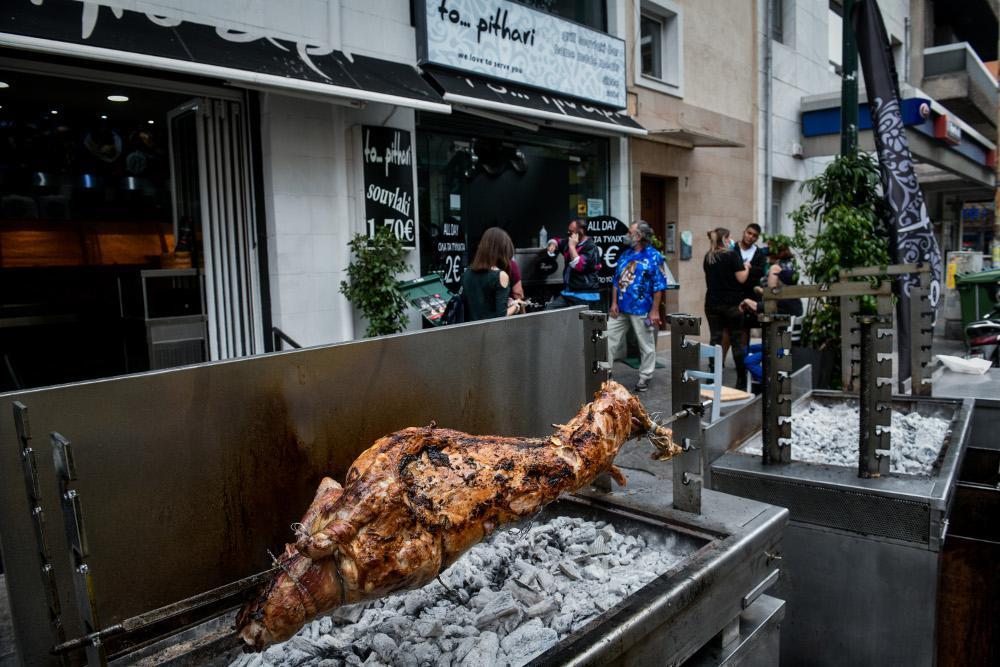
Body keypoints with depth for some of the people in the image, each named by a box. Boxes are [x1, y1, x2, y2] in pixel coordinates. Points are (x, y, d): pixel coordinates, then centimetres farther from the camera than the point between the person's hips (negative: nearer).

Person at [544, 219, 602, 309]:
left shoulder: (591, 248, -12)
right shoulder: (568, 242, 12)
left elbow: (578, 265, -25)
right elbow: (557, 241, 32)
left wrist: (572, 246, -19)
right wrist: (553, 244, 7)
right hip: (567, 293, 8)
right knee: (548, 310, -4)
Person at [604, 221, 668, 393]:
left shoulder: (654, 256, -8)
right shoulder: (625, 255, 11)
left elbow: (658, 286, -10)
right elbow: (616, 281, 14)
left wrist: (655, 311, -13)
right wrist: (614, 303, 6)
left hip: (642, 310, -6)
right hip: (621, 308, 6)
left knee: (646, 345, 6)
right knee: (609, 338, 7)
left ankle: (645, 377, 18)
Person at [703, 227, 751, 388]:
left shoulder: (708, 258, 7)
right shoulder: (732, 255, -10)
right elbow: (741, 278, -12)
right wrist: (746, 267, 6)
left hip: (712, 304, 4)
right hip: (732, 304, -4)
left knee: (715, 339, 5)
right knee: (737, 341, 4)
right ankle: (741, 380, 9)